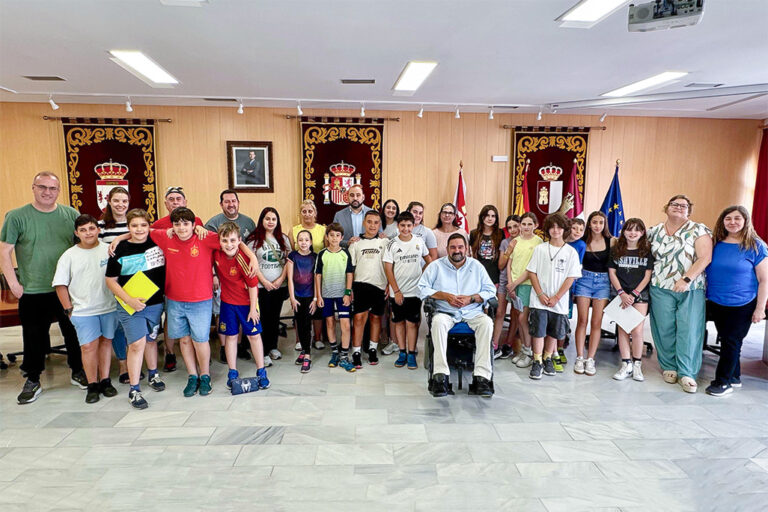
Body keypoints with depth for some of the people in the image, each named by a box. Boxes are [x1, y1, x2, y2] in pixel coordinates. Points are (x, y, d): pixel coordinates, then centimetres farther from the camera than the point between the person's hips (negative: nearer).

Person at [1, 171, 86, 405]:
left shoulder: (71, 215, 3)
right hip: (32, 292, -1)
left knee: (74, 333, 11)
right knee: (34, 337, 9)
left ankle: (78, 372, 28)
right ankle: (32, 380, 26)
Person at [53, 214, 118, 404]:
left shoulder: (108, 250, 0)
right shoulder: (69, 256, -1)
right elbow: (60, 285, 3)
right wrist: (69, 309, -1)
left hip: (109, 307, 1)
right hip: (83, 310, -1)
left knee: (106, 341, 10)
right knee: (88, 346, -3)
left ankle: (105, 380, 23)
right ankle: (92, 385, 11)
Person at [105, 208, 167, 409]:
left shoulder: (157, 242, 0)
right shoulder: (120, 250, -8)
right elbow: (111, 280, -5)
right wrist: (129, 300, -16)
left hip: (155, 303, 3)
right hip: (130, 305, -3)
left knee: (151, 339, 18)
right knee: (137, 343, -7)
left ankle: (153, 375, 38)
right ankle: (134, 390, 4)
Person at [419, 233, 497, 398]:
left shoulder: (476, 266, 13)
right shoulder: (437, 266, 9)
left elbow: (491, 290, 8)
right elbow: (422, 288, 1)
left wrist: (471, 298, -9)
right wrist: (446, 296, -10)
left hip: (472, 312, 2)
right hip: (446, 312, -1)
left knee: (487, 322, -30)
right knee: (438, 321, -35)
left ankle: (482, 377, -31)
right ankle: (440, 376, -35)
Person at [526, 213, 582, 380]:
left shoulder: (571, 252, 0)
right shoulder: (540, 249, 2)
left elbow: (571, 277, -2)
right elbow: (532, 272, 1)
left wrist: (556, 298, -8)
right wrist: (540, 294, -8)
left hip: (559, 302, 1)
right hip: (539, 300, -1)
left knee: (554, 332, 11)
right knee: (538, 330, -2)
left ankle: (547, 359, 28)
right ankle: (537, 362, 9)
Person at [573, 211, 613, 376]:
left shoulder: (611, 241, 0)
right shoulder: (583, 241, 0)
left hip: (603, 281, 0)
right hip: (584, 279, 0)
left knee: (597, 322, 0)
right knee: (582, 320, 0)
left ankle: (590, 359, 8)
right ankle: (579, 358, 7)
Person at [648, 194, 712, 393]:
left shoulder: (699, 230, 0)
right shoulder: (654, 232, 9)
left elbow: (705, 258, -10)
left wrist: (686, 279, -19)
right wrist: (649, 278, 3)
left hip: (691, 289, -2)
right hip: (661, 289, 2)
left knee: (689, 331, -3)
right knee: (664, 329, 4)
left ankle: (686, 373, 5)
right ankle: (669, 367, 17)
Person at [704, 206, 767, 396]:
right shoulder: (715, 244, 3)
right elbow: (706, 270, 13)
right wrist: (706, 296, 8)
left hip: (742, 305, -4)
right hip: (716, 303, 4)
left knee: (731, 342, 1)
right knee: (726, 340, 14)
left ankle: (723, 381, 12)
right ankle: (734, 378, 29)